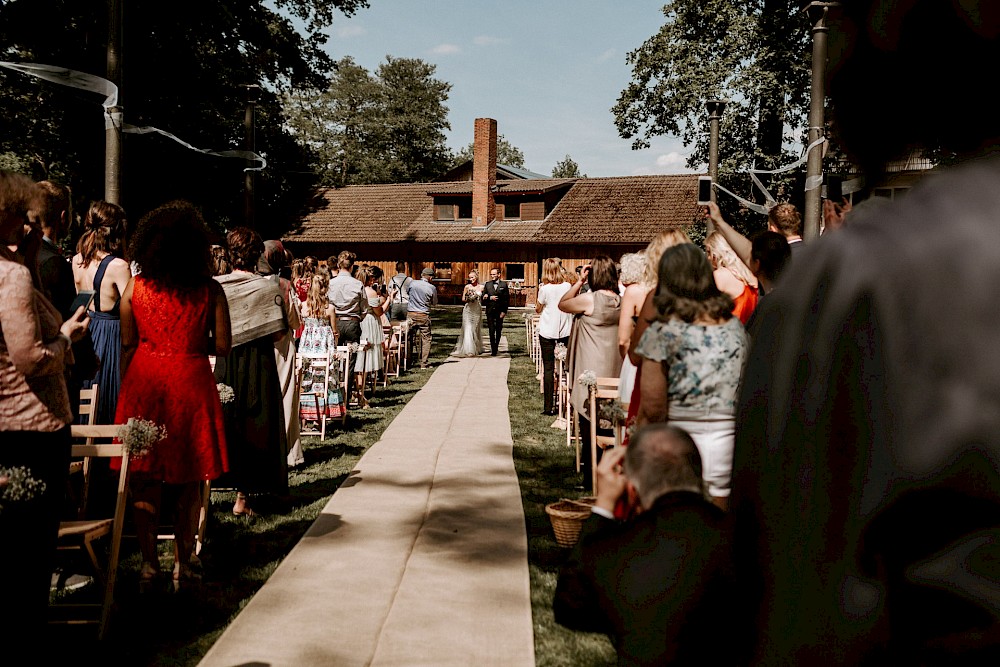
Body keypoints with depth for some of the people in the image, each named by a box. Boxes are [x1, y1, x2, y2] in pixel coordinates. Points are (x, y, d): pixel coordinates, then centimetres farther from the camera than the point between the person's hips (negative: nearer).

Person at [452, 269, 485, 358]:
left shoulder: (481, 287, 4)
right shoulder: (467, 287, -1)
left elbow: (482, 299, 13)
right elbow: (463, 299, 3)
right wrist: (468, 298, -14)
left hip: (477, 310, 2)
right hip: (468, 310, -2)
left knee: (476, 330, 11)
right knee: (468, 329, -8)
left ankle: (477, 349, 22)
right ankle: (468, 350, -7)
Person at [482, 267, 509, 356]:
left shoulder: (504, 284, 2)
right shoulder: (487, 285, 8)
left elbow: (507, 299, -1)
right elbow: (483, 298, 6)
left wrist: (504, 311, -8)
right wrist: (490, 298, -14)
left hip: (499, 311, -1)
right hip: (490, 311, 1)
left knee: (498, 331, 8)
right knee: (491, 331, -4)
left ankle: (496, 346, 24)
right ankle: (493, 349, -1)